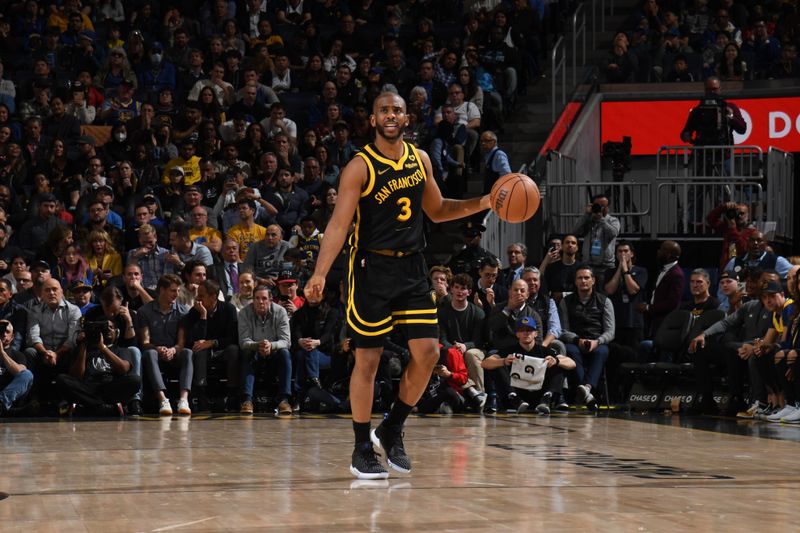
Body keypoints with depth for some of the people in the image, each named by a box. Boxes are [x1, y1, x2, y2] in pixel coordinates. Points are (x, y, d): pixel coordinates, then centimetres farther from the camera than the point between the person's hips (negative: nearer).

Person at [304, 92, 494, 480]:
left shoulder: (420, 159, 8)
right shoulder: (360, 167, -10)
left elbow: (436, 210, 20)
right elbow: (340, 222, -16)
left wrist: (483, 204, 7)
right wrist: (320, 273, -27)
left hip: (411, 267, 5)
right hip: (372, 269, -5)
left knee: (428, 353, -2)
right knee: (367, 360, -1)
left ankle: (392, 430, 17)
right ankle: (362, 450, 9)